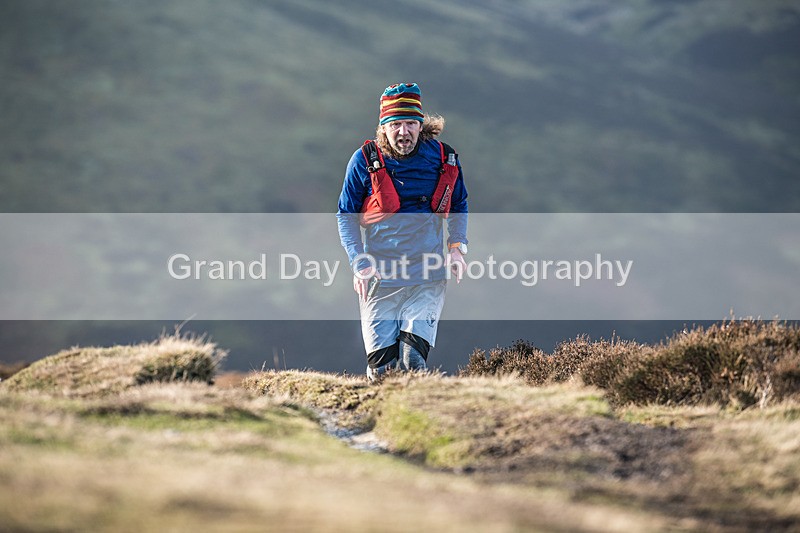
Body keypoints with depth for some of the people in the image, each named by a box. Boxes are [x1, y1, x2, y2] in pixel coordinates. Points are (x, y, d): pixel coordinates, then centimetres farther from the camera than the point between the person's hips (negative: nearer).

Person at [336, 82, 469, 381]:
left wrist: (457, 245, 2)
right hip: (379, 277, -1)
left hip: (427, 278, 1)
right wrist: (360, 264, -8)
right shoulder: (365, 160, -5)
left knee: (414, 362, -13)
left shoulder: (443, 158, 0)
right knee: (382, 367, -1)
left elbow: (458, 205, 17)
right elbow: (346, 216, 3)